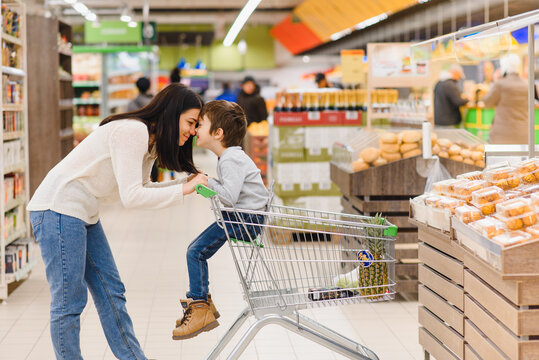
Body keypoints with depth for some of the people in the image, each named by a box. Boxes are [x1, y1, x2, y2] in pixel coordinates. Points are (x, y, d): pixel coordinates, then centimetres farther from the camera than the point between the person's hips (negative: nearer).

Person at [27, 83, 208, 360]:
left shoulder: (151, 141, 10)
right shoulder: (131, 131, -20)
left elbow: (140, 189, 13)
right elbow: (131, 197, -24)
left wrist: (186, 183, 4)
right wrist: (183, 190, -18)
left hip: (84, 214, 10)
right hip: (58, 210, -10)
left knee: (110, 292, 11)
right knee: (69, 301, -4)